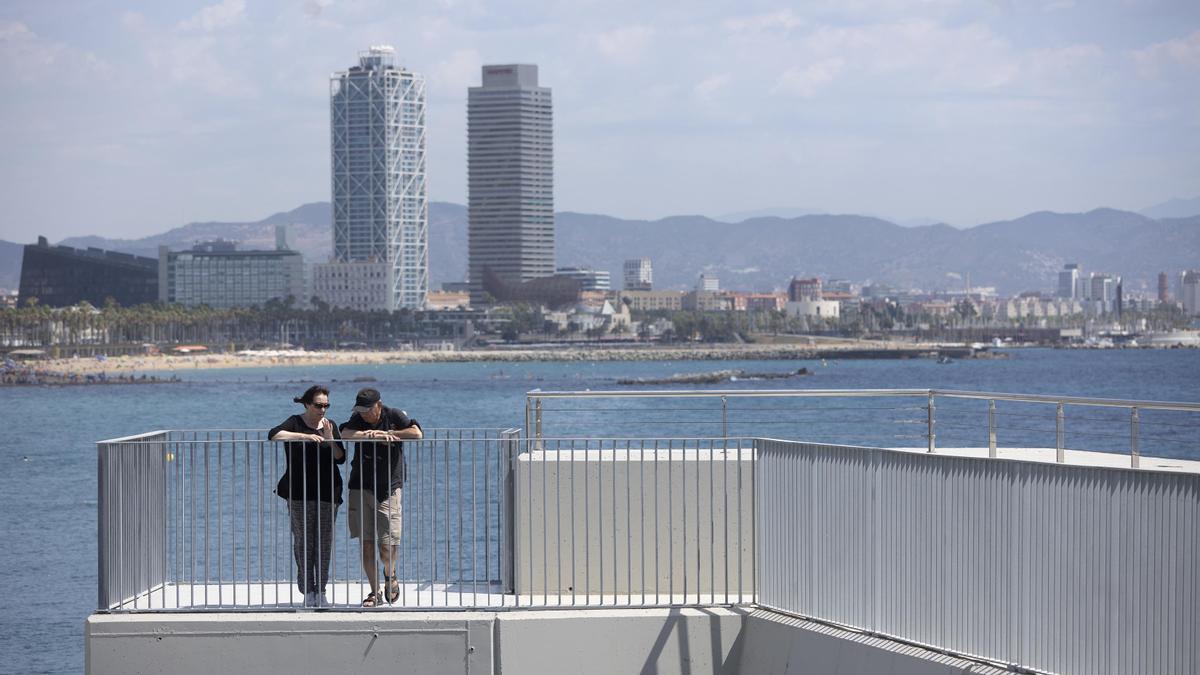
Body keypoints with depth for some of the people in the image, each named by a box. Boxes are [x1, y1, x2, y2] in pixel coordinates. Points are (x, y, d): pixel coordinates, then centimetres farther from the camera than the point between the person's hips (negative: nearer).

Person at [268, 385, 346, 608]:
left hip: (327, 491, 3)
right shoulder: (296, 423, -3)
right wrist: (304, 436, -29)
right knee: (303, 540, -3)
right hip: (300, 492, -3)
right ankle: (308, 591, 2)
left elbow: (341, 458, 6)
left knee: (324, 541, 3)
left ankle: (321, 590, 8)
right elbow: (274, 435, -22)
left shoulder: (330, 425, 10)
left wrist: (329, 440, -12)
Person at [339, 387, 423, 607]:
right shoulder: (357, 420, 3)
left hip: (388, 489, -2)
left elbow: (417, 433, -18)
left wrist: (386, 433, -15)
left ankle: (390, 577, 26)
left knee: (387, 545, -6)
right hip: (361, 488, 2)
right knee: (366, 543, -1)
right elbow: (345, 434, -17)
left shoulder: (394, 416, -2)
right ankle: (375, 592, 10)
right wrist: (372, 435, -27)